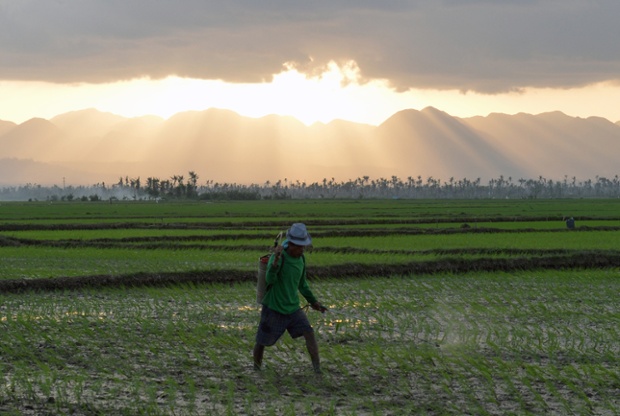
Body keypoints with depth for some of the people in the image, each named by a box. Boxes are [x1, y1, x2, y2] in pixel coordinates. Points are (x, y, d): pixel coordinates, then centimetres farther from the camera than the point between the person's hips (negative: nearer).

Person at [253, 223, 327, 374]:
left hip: (293, 309, 5)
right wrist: (276, 259, -52)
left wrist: (313, 302, 14)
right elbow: (270, 279, -38)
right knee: (262, 342, 8)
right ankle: (256, 370, 32)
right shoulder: (278, 257, -21)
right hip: (273, 309, -5)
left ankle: (318, 369, -17)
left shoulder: (301, 259, 1)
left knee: (309, 333, -15)